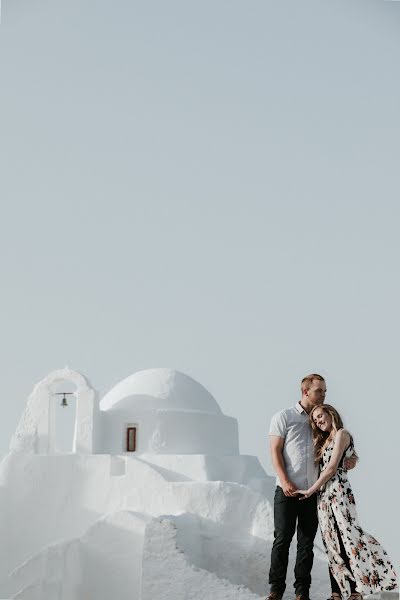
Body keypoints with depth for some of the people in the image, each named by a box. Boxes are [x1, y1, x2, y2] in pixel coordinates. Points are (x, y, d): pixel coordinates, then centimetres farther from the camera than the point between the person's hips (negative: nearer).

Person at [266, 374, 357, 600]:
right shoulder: (283, 417, 2)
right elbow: (275, 451, -3)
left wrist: (350, 459, -4)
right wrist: (285, 481, -14)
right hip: (287, 491, -3)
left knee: (307, 542, 4)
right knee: (282, 539, -2)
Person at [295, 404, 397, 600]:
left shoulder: (341, 434, -1)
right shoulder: (324, 441, 25)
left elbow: (332, 468, -8)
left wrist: (311, 490, -6)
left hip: (338, 490, -8)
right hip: (323, 495, 8)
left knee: (348, 536, -14)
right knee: (333, 543, 3)